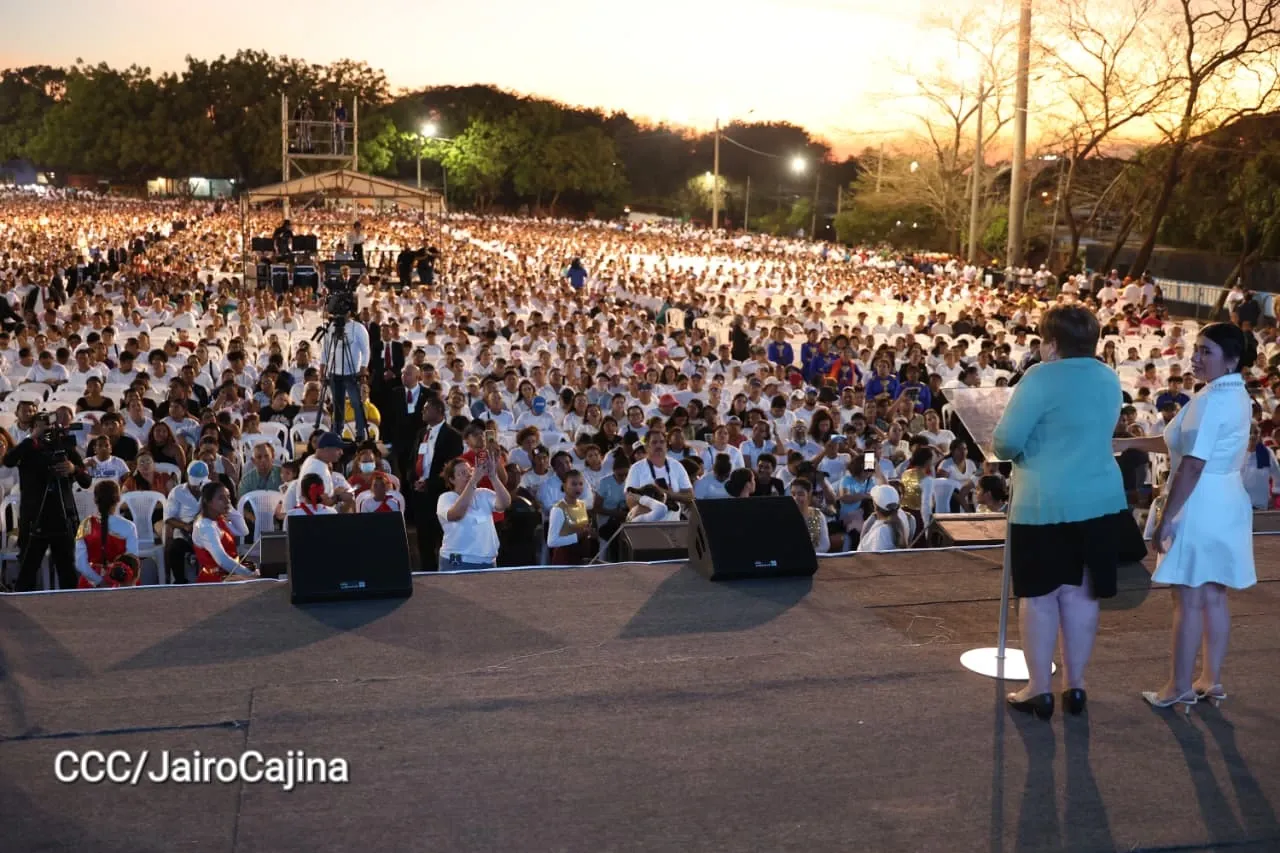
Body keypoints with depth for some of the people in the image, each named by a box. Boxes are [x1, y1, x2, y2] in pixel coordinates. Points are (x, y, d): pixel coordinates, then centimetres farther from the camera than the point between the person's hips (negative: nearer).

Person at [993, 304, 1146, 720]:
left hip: (1044, 502, -6)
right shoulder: (1109, 379, 9)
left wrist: (1001, 447, 5)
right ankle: (1075, 685, 18)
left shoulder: (1041, 377, -13)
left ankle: (1039, 689, 8)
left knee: (1040, 596, 3)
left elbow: (1006, 441, -16)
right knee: (1080, 594, 11)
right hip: (1099, 500, 6)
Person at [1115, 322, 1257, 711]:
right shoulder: (1237, 395, 12)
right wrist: (1127, 442, 13)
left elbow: (1192, 465, -23)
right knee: (1213, 596, 14)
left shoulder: (1212, 399, -19)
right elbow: (1187, 444, 15)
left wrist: (1165, 518, -20)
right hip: (1225, 504, 10)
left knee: (1188, 599, -2)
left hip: (1201, 506, -10)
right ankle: (1211, 680, 21)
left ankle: (1179, 687, 6)